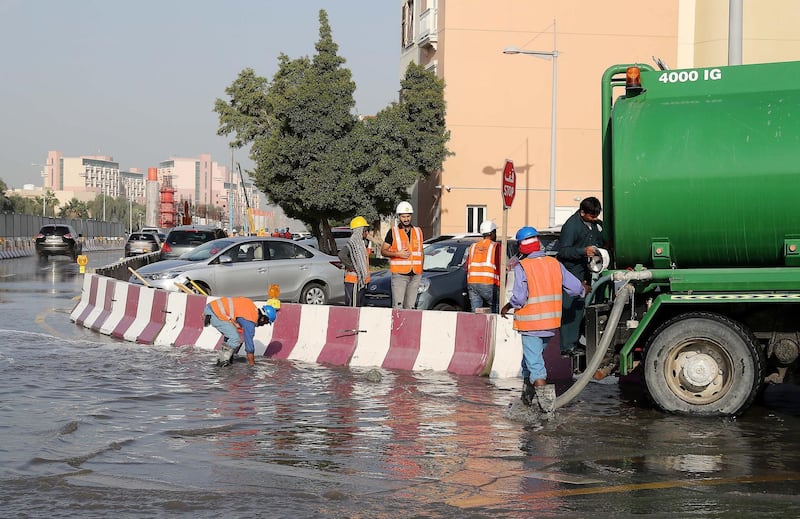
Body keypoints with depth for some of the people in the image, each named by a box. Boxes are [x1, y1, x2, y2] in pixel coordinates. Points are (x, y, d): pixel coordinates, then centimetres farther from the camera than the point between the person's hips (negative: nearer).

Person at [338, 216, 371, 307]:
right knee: (353, 306, -10)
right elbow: (342, 255, -32)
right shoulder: (352, 243, -15)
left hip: (362, 281, 10)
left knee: (360, 305, 13)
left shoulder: (361, 243, 16)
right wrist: (352, 267, -23)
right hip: (354, 280, -10)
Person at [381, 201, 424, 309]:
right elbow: (383, 251, 1)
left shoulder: (418, 232, 15)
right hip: (399, 273, -4)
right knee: (398, 305, -12)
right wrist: (397, 254, -15)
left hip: (415, 275, 4)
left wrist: (421, 269, 13)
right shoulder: (393, 232, 3)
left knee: (410, 306, 7)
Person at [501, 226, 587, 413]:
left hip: (531, 324, -6)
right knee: (530, 358, 22)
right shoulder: (554, 264, 3)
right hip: (551, 323, 6)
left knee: (534, 363, -3)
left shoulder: (522, 267, -13)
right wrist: (583, 291, 25)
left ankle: (544, 395, -17)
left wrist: (507, 307, -2)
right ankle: (527, 396, 31)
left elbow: (519, 298, -21)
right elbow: (575, 287, 3)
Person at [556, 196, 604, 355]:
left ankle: (575, 341, 19)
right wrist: (584, 251, -32)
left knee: (581, 307, 11)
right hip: (571, 270, -8)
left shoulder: (596, 224, 8)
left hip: (585, 271, 8)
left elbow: (600, 241, 25)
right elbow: (563, 251, -21)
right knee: (570, 309, -7)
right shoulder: (571, 226, -16)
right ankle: (567, 346, -6)